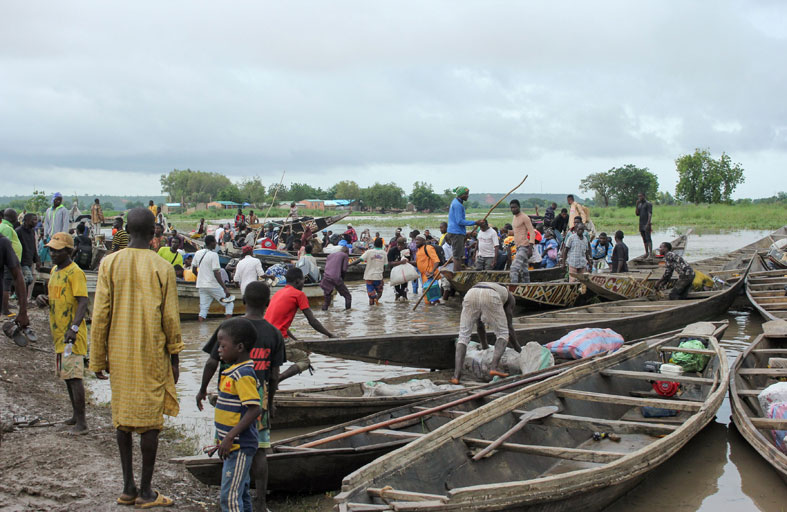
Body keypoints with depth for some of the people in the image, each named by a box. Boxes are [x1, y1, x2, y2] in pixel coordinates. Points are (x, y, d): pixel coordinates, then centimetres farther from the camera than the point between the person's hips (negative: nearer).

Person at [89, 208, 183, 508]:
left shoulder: (109, 264, -2)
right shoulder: (162, 268, -8)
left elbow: (100, 315, -1)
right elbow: (170, 318, -5)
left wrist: (98, 357, 7)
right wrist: (175, 358, 5)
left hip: (119, 354, 3)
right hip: (152, 356, -3)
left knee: (122, 416, 13)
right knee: (150, 420, 3)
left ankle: (128, 487, 16)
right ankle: (146, 491, 9)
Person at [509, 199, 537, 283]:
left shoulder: (525, 218, -10)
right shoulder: (515, 218, 17)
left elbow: (532, 232, -15)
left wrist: (530, 248, -21)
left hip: (524, 247, -10)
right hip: (519, 247, 10)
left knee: (514, 267, -20)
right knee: (523, 269, 11)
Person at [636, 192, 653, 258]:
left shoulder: (648, 204, -6)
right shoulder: (640, 204, 17)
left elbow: (650, 214, -13)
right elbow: (637, 213, 12)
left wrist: (648, 224, -21)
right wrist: (637, 205, 3)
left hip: (646, 225, -8)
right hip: (641, 224, 8)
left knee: (648, 239, -12)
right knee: (644, 239, 11)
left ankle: (651, 253, -15)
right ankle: (646, 253, 17)